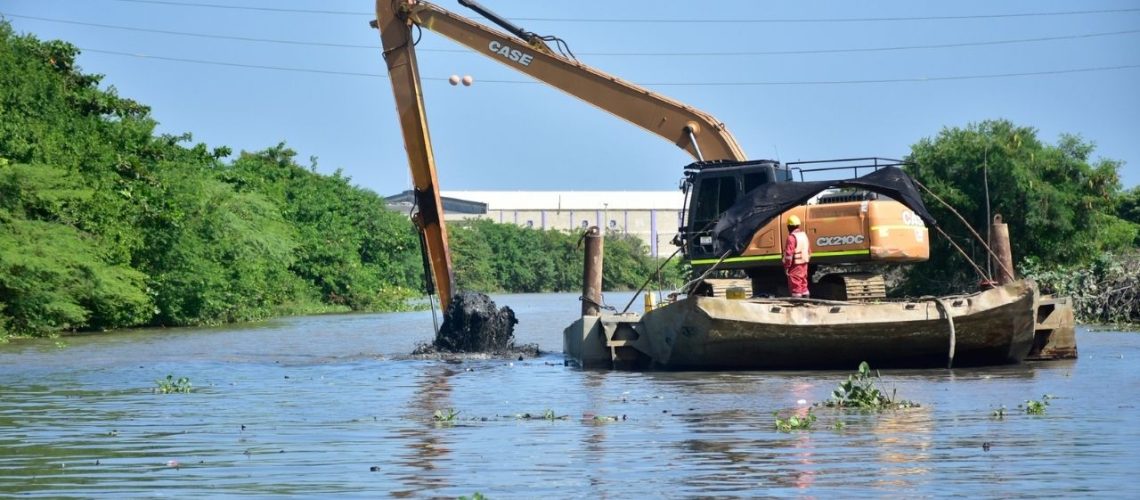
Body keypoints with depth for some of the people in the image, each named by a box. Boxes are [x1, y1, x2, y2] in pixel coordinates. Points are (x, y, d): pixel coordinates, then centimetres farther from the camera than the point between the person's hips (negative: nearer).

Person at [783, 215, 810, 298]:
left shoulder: (792, 237, -18)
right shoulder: (804, 235, 10)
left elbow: (789, 254, -21)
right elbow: (808, 251, 17)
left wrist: (786, 266, -15)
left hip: (795, 265, -8)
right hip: (804, 263, 8)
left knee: (795, 285, -5)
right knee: (803, 283, 16)